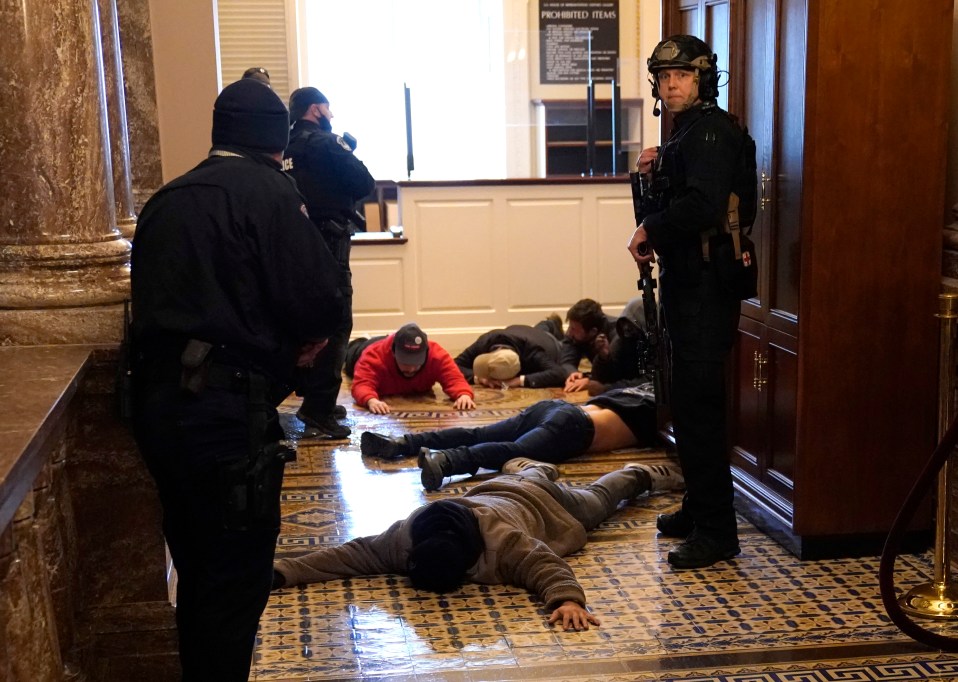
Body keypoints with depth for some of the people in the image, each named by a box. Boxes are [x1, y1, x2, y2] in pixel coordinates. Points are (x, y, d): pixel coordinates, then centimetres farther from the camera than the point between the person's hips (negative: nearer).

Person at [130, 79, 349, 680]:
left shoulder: (168, 199, 14)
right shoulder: (267, 189, -8)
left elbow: (166, 299, 15)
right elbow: (319, 300, -15)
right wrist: (310, 335, 8)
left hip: (158, 401, 8)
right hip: (225, 410, -8)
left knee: (198, 572, 21)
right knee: (236, 579, 3)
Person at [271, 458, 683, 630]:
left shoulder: (503, 541, -48)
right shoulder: (406, 536, -36)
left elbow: (549, 568, -51)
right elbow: (354, 554, -36)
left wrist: (568, 600, -72)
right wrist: (284, 572, -47)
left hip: (541, 504, -2)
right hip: (496, 491, 2)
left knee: (596, 500, 28)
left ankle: (642, 476, 54)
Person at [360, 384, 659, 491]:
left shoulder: (635, 388, 36)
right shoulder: (654, 406, 15)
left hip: (553, 406, 8)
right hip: (573, 426, -8)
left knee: (477, 435, -3)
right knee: (515, 451, -32)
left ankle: (402, 443, -18)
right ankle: (444, 461, -57)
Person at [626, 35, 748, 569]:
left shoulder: (711, 130, -13)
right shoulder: (689, 130, 18)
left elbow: (703, 205, -27)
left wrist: (650, 229, -15)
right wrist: (655, 172, 9)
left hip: (706, 289, -10)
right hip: (687, 284, 10)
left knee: (700, 408, -9)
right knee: (690, 404, 16)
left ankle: (717, 531, -2)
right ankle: (699, 508, 27)